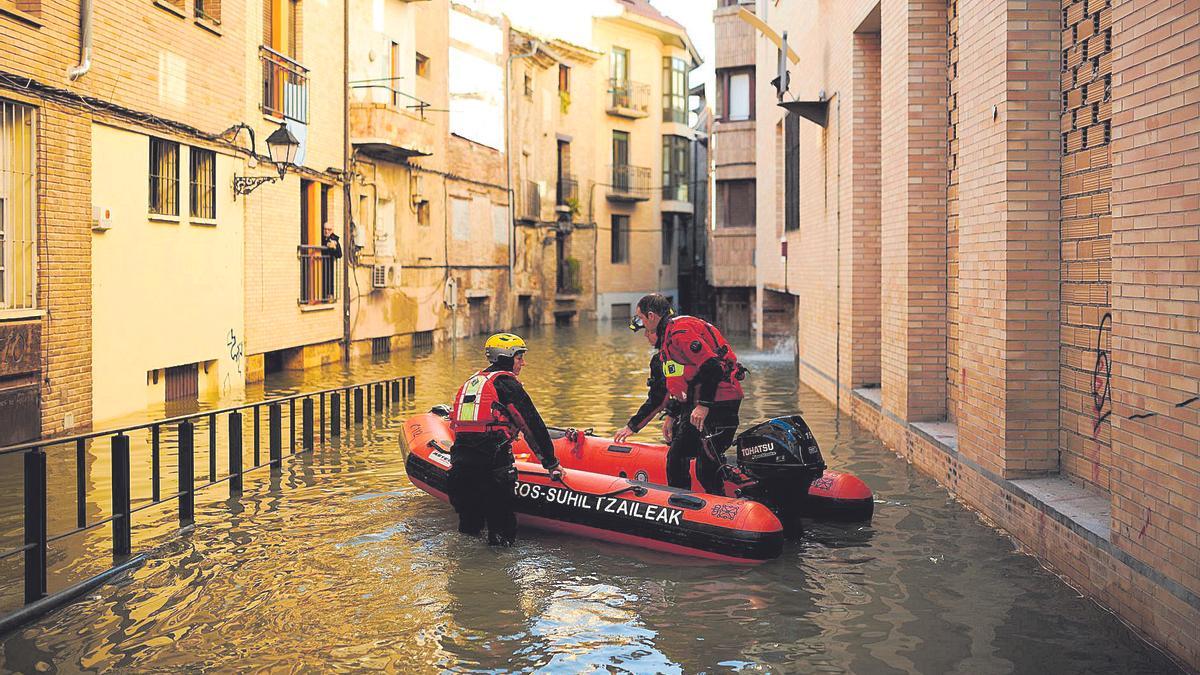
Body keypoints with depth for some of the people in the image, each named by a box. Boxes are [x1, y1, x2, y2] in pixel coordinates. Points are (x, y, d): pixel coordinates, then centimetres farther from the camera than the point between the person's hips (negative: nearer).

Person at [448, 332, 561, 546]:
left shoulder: (471, 381, 22)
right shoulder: (506, 383, -1)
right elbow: (533, 424, -2)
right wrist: (551, 463, 3)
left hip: (460, 456, 7)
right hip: (492, 460, -7)